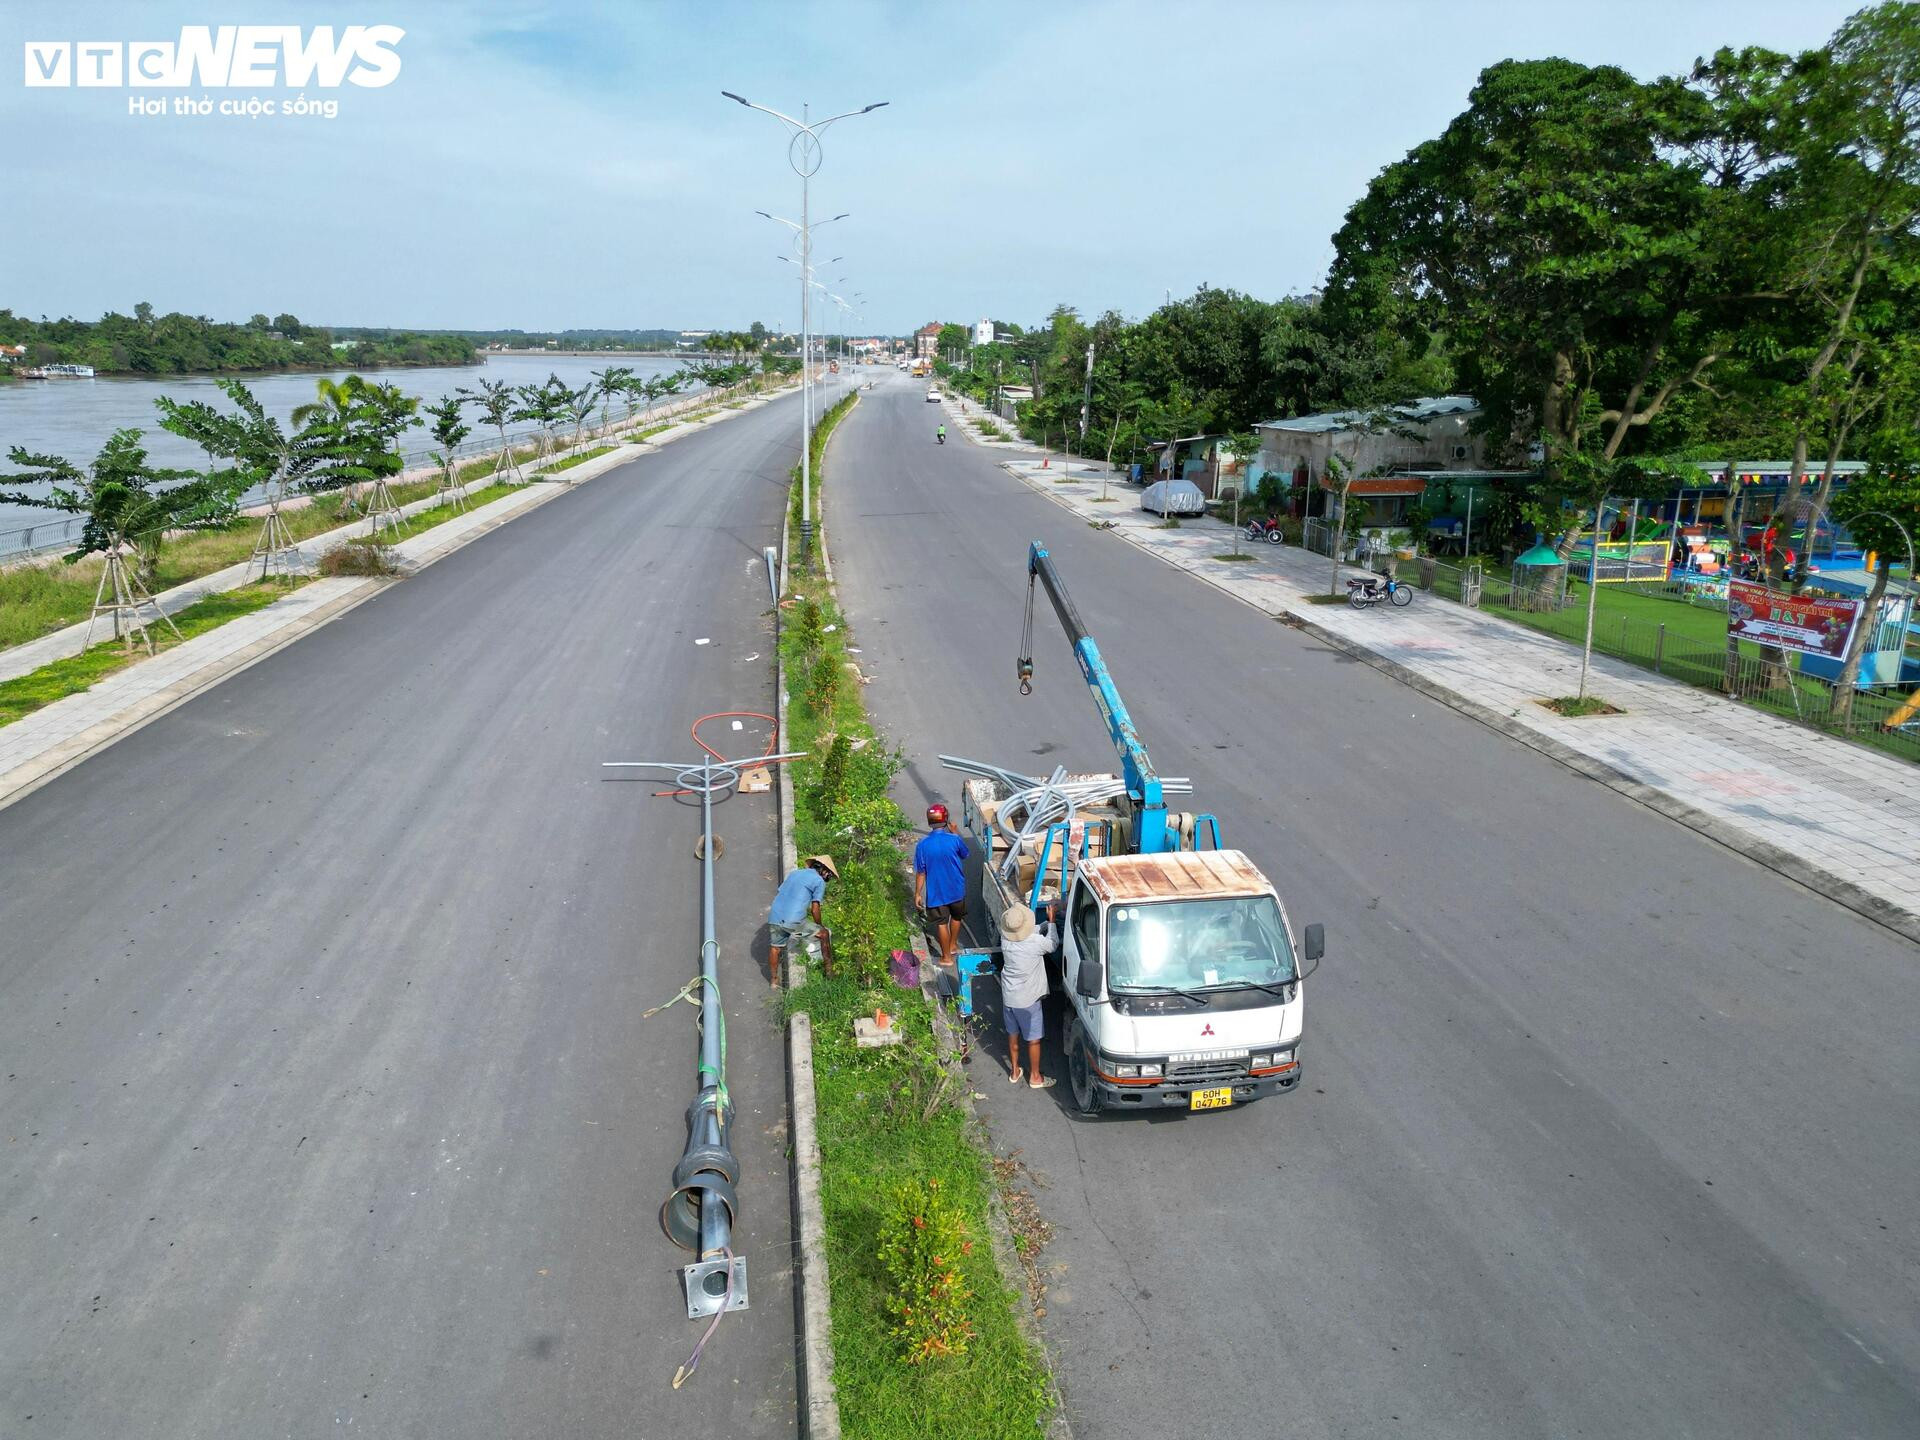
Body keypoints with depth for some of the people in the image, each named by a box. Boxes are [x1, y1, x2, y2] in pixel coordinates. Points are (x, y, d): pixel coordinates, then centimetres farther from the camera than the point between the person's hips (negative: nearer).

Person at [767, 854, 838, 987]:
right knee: (823, 933, 11)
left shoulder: (795, 873, 21)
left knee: (775, 948, 22)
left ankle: (774, 980, 32)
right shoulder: (819, 881, 2)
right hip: (794, 920, -6)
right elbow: (815, 909, -1)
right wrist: (819, 925, 17)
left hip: (774, 917, 6)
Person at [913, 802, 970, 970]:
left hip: (936, 892, -1)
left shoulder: (922, 845, -18)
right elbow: (965, 854, 4)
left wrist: (917, 893, 2)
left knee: (941, 923, 15)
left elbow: (920, 873, -11)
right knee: (956, 917, 26)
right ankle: (953, 945, 43)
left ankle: (947, 957, 24)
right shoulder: (954, 840, -19)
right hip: (956, 889, 1)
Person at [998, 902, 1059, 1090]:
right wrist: (1051, 921, 0)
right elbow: (1052, 945, -5)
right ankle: (1035, 1078, 28)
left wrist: (1048, 921, 2)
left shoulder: (1005, 938, -12)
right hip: (1027, 999, -5)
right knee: (1033, 1039, 13)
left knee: (1013, 1035, 22)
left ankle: (1014, 1072, 38)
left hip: (1008, 996, 5)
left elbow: (1035, 930, 5)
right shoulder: (1035, 942, -28)